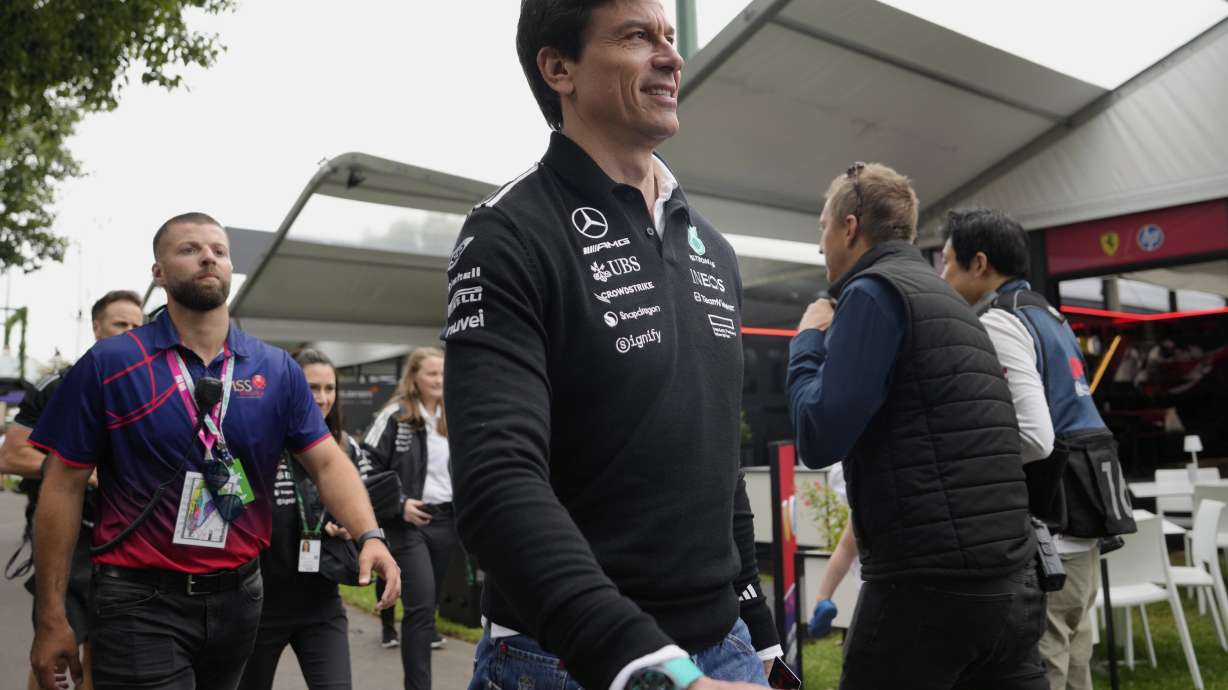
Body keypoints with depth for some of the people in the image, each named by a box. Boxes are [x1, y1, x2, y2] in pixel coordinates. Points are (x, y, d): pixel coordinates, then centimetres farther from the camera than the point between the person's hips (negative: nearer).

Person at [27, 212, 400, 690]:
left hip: (237, 598, 4)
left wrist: (369, 535, -22)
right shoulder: (107, 364, -6)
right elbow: (64, 488, -4)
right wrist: (51, 619, -6)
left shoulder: (277, 369, 0)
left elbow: (327, 461, -4)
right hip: (141, 604, -3)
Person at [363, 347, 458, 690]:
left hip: (446, 520, 6)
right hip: (408, 524, -6)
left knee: (430, 604, 14)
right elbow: (367, 468, -8)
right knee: (421, 606, -10)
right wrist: (398, 504, -13)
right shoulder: (395, 416, -7)